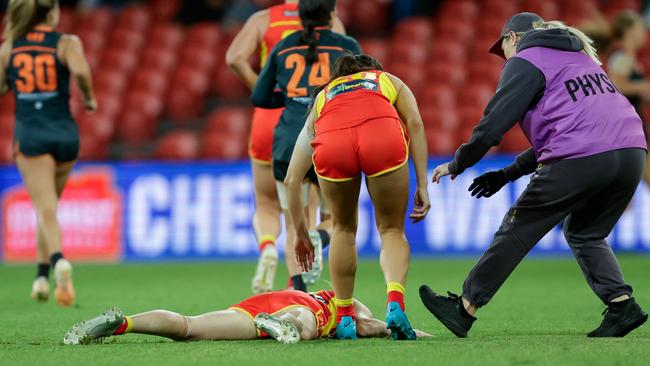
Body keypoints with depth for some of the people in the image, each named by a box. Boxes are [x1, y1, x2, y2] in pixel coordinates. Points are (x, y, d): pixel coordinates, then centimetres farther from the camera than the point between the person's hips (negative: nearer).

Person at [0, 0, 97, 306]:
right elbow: (80, 70, -20)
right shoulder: (67, 43, -2)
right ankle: (42, 275, 19)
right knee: (50, 204, 20)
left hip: (30, 134, 0)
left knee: (46, 209, -10)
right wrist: (89, 97, -2)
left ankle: (58, 260, -37)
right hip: (64, 132, 0)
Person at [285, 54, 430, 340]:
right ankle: (395, 303, -8)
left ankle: (344, 318, 25)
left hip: (331, 142, 1)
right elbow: (414, 123, 15)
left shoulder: (322, 97, 42)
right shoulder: (390, 81, 39)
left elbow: (292, 180, 39)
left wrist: (301, 235, 48)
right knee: (392, 230, 16)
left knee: (344, 229, 26)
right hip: (383, 134, -1)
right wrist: (422, 187, 12)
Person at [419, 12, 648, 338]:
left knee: (517, 229, 4)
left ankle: (464, 309, 10)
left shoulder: (524, 62, 7)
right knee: (585, 234, 24)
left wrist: (457, 165, 12)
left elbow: (493, 124, -2)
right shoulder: (581, 57, 32)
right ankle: (621, 303, 5)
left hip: (581, 159, -7)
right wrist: (509, 173, 32)